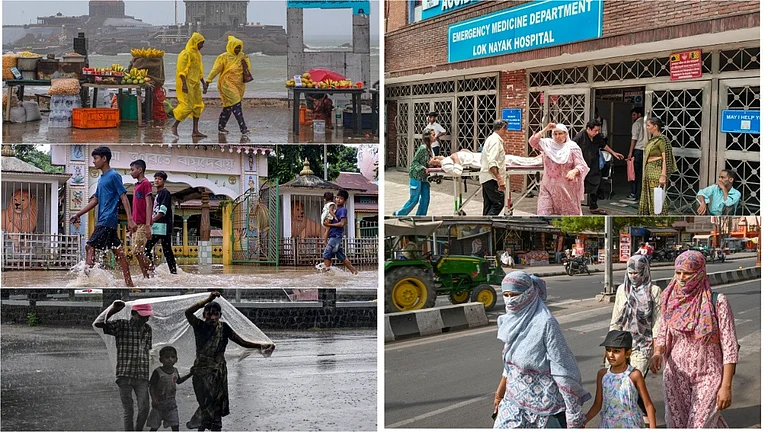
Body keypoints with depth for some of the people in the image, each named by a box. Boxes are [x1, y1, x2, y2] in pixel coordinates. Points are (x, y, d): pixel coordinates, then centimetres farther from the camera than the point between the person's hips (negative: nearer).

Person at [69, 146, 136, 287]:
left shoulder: (114, 176, -7)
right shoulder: (101, 179, 19)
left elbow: (124, 198, -12)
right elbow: (95, 200, 23)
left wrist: (130, 220, -19)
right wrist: (78, 214, 19)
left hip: (107, 221, -9)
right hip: (103, 221, 9)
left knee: (90, 246, -11)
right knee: (117, 251, 6)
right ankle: (129, 283, 6)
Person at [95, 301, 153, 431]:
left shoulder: (148, 329, 10)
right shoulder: (121, 325, -5)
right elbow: (97, 325, -16)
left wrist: (149, 376, 16)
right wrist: (111, 311, -28)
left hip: (142, 376, 4)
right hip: (125, 375, -4)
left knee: (144, 409, 2)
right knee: (128, 410, 2)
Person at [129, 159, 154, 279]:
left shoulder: (146, 183, -7)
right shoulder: (137, 186, 19)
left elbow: (148, 205, -14)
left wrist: (148, 226, -20)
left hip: (142, 224, -9)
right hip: (136, 224, 9)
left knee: (138, 252, -12)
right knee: (138, 253, 5)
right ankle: (145, 277, 7)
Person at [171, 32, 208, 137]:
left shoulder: (197, 54, 17)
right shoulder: (186, 54, -12)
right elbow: (182, 70, -17)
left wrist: (204, 83, 22)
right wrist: (184, 84, -23)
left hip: (195, 84, 9)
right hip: (187, 84, -9)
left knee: (198, 106, 7)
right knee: (187, 106, -11)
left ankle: (195, 130, 10)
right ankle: (175, 126, 2)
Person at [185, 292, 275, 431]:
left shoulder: (223, 328, 0)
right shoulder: (199, 326, -3)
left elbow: (242, 342, -3)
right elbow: (188, 313, -21)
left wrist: (261, 346, -16)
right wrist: (208, 300, -26)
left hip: (218, 372, 2)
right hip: (201, 371, -2)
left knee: (216, 405, 2)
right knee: (206, 402, -8)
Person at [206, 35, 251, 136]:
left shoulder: (242, 56, 10)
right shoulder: (224, 57, -7)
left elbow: (248, 67, 18)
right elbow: (215, 69, -7)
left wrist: (246, 64, -5)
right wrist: (208, 80, -10)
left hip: (238, 85, 6)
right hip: (227, 84, -6)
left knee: (228, 106, 11)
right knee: (236, 105, -15)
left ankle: (221, 127, 20)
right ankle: (243, 127, -17)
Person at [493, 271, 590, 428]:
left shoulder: (545, 323, -18)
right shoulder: (512, 321, 2)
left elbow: (561, 368, -17)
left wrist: (574, 410, -17)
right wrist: (499, 395, 22)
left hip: (543, 402, -7)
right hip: (514, 401, 7)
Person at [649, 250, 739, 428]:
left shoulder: (718, 302, -13)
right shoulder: (670, 301, -1)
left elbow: (729, 347, -11)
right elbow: (662, 335, 9)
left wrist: (726, 386, -14)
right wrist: (657, 353, -13)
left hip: (708, 378, -4)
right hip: (676, 375, 4)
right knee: (677, 424, 8)